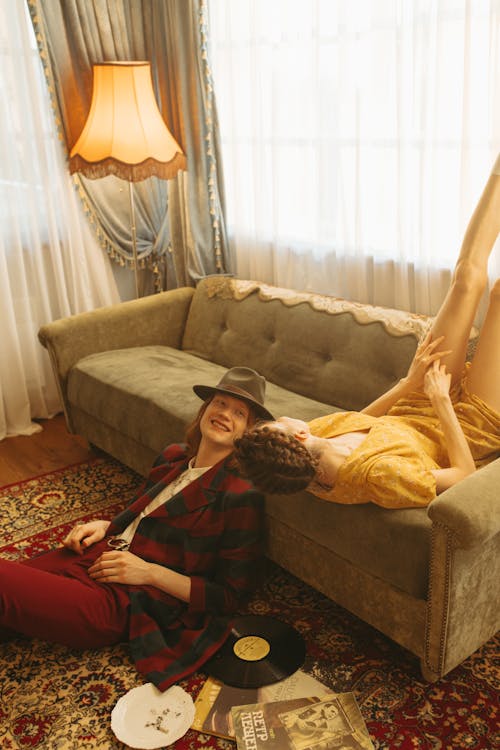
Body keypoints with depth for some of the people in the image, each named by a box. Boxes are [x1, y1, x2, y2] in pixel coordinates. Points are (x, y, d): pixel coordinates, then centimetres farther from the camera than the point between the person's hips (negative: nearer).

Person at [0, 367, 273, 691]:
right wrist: (104, 527, 4)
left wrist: (150, 572, -15)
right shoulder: (173, 457, 10)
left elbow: (230, 596, -10)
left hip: (123, 602, -7)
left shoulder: (241, 495, -12)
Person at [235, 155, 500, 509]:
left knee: (470, 276, -3)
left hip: (413, 413, 5)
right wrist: (441, 401, -27)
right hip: (471, 426, -5)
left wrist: (411, 380, -8)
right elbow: (464, 474, -28)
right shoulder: (379, 476, -43)